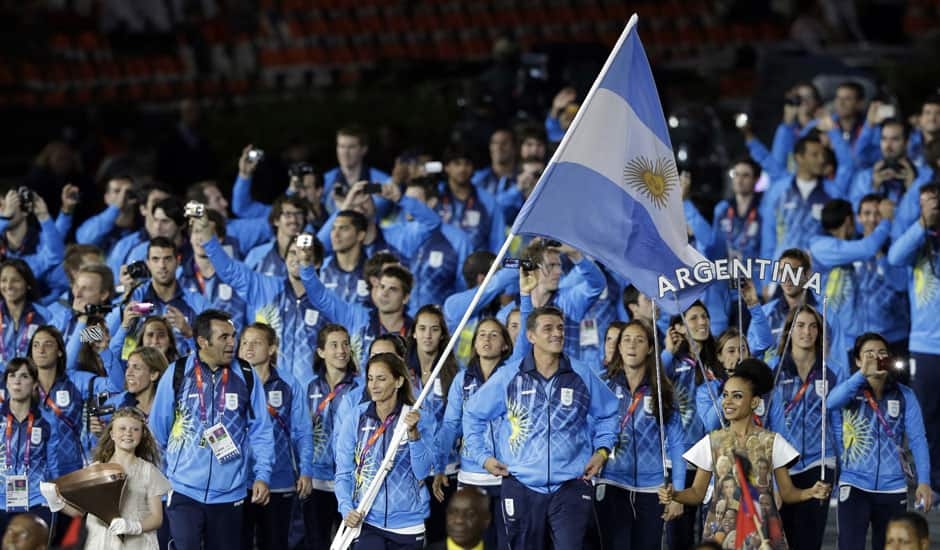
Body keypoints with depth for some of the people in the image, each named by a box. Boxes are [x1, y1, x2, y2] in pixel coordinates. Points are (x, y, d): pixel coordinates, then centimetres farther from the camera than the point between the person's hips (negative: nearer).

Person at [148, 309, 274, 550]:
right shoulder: (177, 374, -3)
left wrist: (262, 475, -1)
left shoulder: (246, 376, 2)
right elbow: (157, 429, 7)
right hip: (184, 491, -2)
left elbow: (260, 431, 6)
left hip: (229, 492, 2)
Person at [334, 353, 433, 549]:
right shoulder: (356, 419, -1)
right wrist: (347, 509, -15)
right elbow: (343, 474, 1)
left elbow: (422, 471, -9)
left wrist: (413, 433, -21)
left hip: (407, 523, 1)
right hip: (366, 520, -1)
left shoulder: (415, 419, -1)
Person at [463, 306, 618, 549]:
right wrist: (482, 456, 5)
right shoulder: (508, 377, 1)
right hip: (522, 486, 0)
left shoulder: (583, 375, 5)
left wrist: (602, 451, 7)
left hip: (571, 486, 0)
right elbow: (473, 413, 12)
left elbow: (608, 412, 20)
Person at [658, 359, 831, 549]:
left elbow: (787, 493, 2)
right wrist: (674, 495, -14)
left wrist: (811, 492, -16)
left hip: (761, 533, -1)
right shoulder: (712, 442, 3)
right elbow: (697, 493, 5)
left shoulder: (771, 442, 0)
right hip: (722, 531, 1)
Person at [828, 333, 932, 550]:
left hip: (893, 487, 2)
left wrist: (923, 482, -12)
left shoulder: (904, 395, 2)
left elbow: (917, 440, -2)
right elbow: (831, 402, -23)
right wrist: (862, 374, -34)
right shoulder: (850, 390, -1)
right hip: (855, 485, -2)